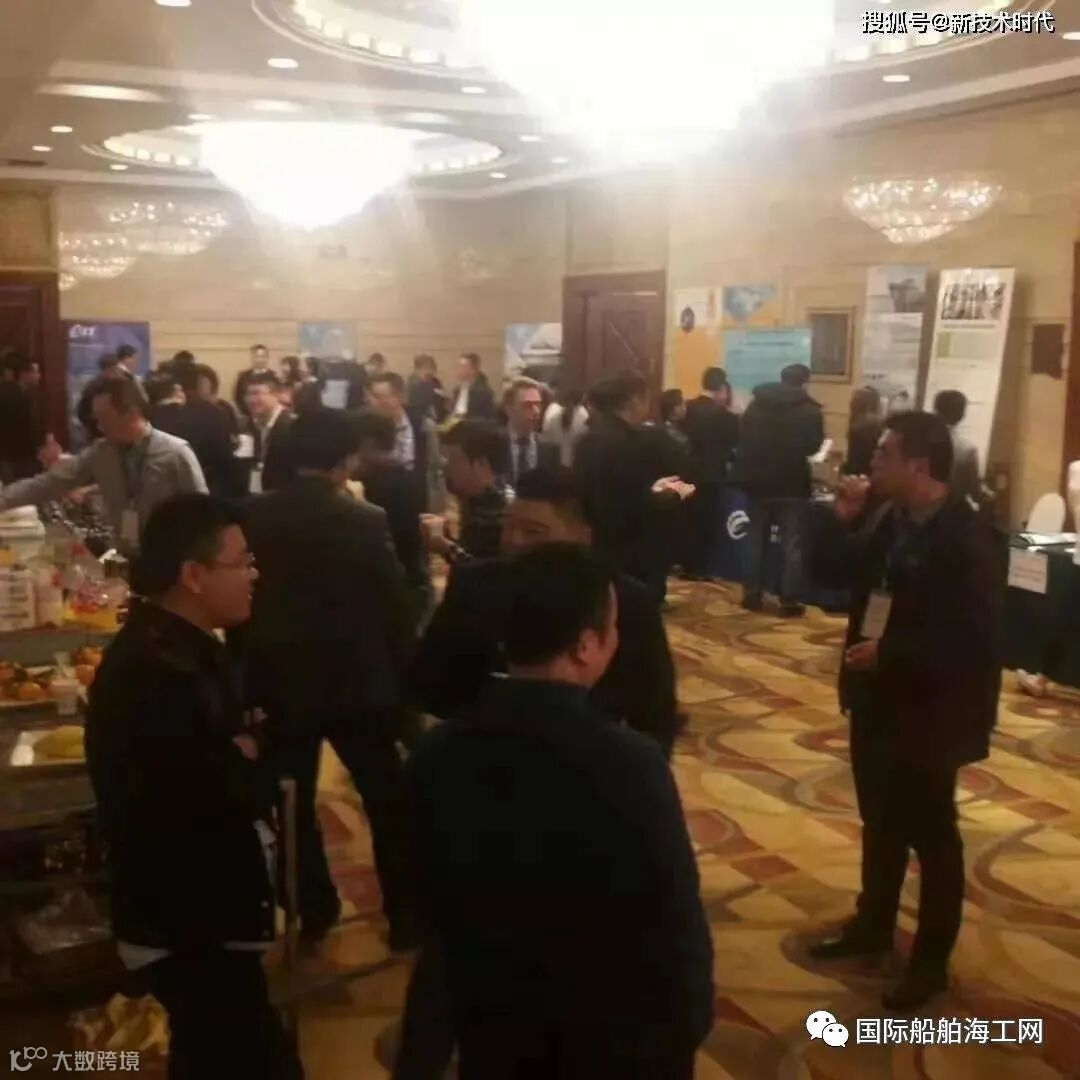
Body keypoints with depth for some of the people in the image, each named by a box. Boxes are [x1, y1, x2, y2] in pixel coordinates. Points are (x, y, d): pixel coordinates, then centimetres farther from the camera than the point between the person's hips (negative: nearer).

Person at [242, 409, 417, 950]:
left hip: (279, 681, 3)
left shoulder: (255, 517, -6)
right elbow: (396, 608, -11)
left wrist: (248, 678, 13)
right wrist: (406, 680, 2)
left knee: (294, 802, 18)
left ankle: (315, 910, 27)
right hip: (358, 683, -2)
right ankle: (405, 915, 20)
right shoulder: (366, 521, -15)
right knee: (388, 800, 13)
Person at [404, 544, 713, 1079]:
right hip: (614, 1037, -3)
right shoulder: (631, 766, -28)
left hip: (489, 1025, 4)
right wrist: (687, 1023, -1)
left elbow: (432, 903, -1)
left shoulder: (436, 755, -14)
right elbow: (674, 921, -18)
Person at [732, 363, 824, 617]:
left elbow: (743, 440, 11)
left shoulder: (756, 405, 8)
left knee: (756, 540, 12)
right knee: (792, 544, 1)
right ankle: (789, 601, 1)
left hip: (759, 482, 4)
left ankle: (752, 595, 14)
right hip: (791, 484, -4)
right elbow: (813, 446, -6)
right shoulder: (810, 410, -6)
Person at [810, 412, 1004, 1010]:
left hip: (927, 711, -7)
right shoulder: (886, 519, 2)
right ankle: (873, 925, 41)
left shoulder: (968, 537, -21)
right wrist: (842, 521, -2)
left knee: (931, 836, 10)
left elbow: (975, 638, -25)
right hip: (876, 698, 7)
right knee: (880, 823, 22)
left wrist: (890, 653, -24)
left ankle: (931, 961, 26)